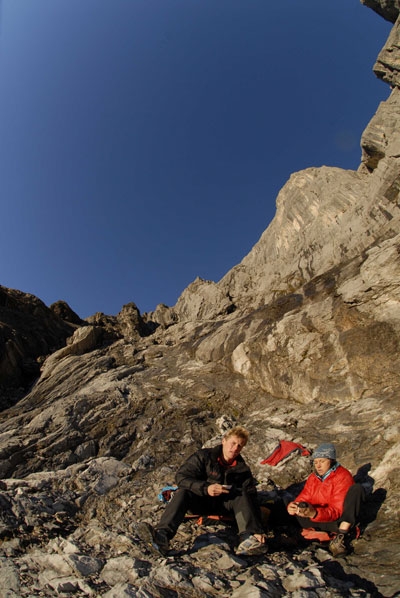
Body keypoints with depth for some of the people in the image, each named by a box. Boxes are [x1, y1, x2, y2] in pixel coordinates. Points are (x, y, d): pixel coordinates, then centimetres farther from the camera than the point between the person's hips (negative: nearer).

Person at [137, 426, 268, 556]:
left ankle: (249, 538, -43)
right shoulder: (204, 456, -11)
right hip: (200, 501, -2)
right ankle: (163, 535, -53)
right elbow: (181, 476, -17)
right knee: (182, 493, -32)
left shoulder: (242, 468, -2)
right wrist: (205, 488, -33)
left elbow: (251, 496, -7)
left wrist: (257, 530, -23)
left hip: (225, 504, 2)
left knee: (243, 495, -25)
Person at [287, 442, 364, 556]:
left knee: (357, 488, -26)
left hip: (343, 520, -4)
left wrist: (314, 513, -40)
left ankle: (342, 535, -29)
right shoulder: (313, 477, 3)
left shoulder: (343, 477, -15)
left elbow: (337, 511, -23)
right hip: (321, 521, 4)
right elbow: (303, 499, -1)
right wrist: (292, 506, -25)